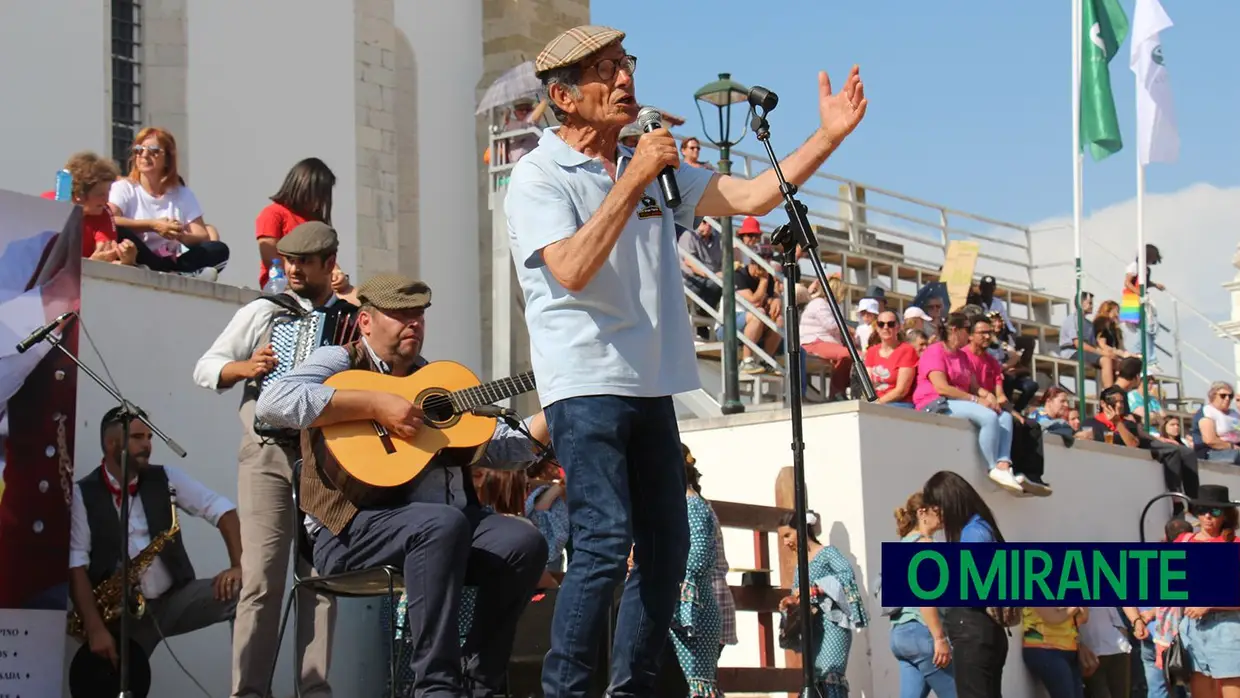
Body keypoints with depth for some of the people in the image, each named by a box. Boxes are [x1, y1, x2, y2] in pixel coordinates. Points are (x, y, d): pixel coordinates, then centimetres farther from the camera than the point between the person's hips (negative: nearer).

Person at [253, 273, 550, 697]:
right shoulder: (339, 363, 4)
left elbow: (504, 447, 20)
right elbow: (272, 403, -17)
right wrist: (375, 404, -19)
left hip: (445, 520, 7)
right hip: (352, 527, -6)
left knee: (524, 542, -16)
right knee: (443, 524, -34)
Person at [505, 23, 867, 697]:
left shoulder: (656, 167, 15)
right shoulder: (538, 177, -5)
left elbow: (752, 196, 12)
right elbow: (572, 269, -20)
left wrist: (828, 135, 3)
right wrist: (634, 179, -19)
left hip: (651, 387, 7)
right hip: (587, 385, -7)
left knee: (667, 547, 7)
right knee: (605, 542, -18)